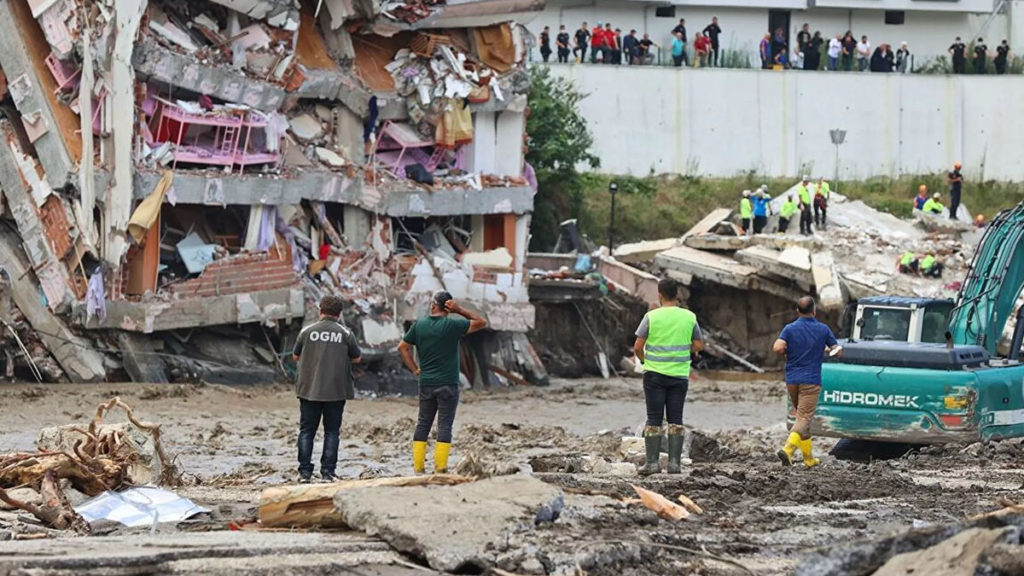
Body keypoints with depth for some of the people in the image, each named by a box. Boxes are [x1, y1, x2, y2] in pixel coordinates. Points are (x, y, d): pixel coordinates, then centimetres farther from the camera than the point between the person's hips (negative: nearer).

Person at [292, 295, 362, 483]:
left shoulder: (307, 331, -1)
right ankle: (327, 472, 1)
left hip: (309, 390, 0)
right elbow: (357, 358, 7)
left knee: (306, 431, 7)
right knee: (332, 432, 6)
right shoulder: (345, 333, -3)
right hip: (336, 390, 0)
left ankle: (305, 472, 3)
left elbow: (295, 356, 9)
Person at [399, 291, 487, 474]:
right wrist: (460, 311, -5)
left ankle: (418, 467, 7)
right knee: (444, 426, -2)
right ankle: (440, 469, -7)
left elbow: (402, 347, 8)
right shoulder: (452, 325, -9)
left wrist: (414, 369, 11)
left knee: (423, 424, 10)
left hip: (426, 383, 4)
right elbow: (481, 323, -2)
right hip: (448, 383, -4)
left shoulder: (419, 325, 4)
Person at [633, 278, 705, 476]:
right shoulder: (689, 317, 1)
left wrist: (643, 360, 12)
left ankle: (652, 462, 0)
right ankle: (674, 462, 3)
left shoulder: (651, 317, -6)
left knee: (653, 420, 2)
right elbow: (699, 345, 7)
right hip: (679, 375, 2)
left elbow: (638, 346, -7)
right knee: (676, 420, 6)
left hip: (654, 373, -2)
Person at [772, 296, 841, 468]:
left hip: (792, 380, 3)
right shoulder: (823, 330, -2)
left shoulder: (790, 329, -1)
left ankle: (809, 458, 22)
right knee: (804, 419, -7)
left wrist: (787, 354, 5)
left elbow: (777, 348, -16)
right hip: (811, 381, -3)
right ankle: (788, 450, -29)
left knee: (802, 417, 18)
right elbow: (838, 352, 2)